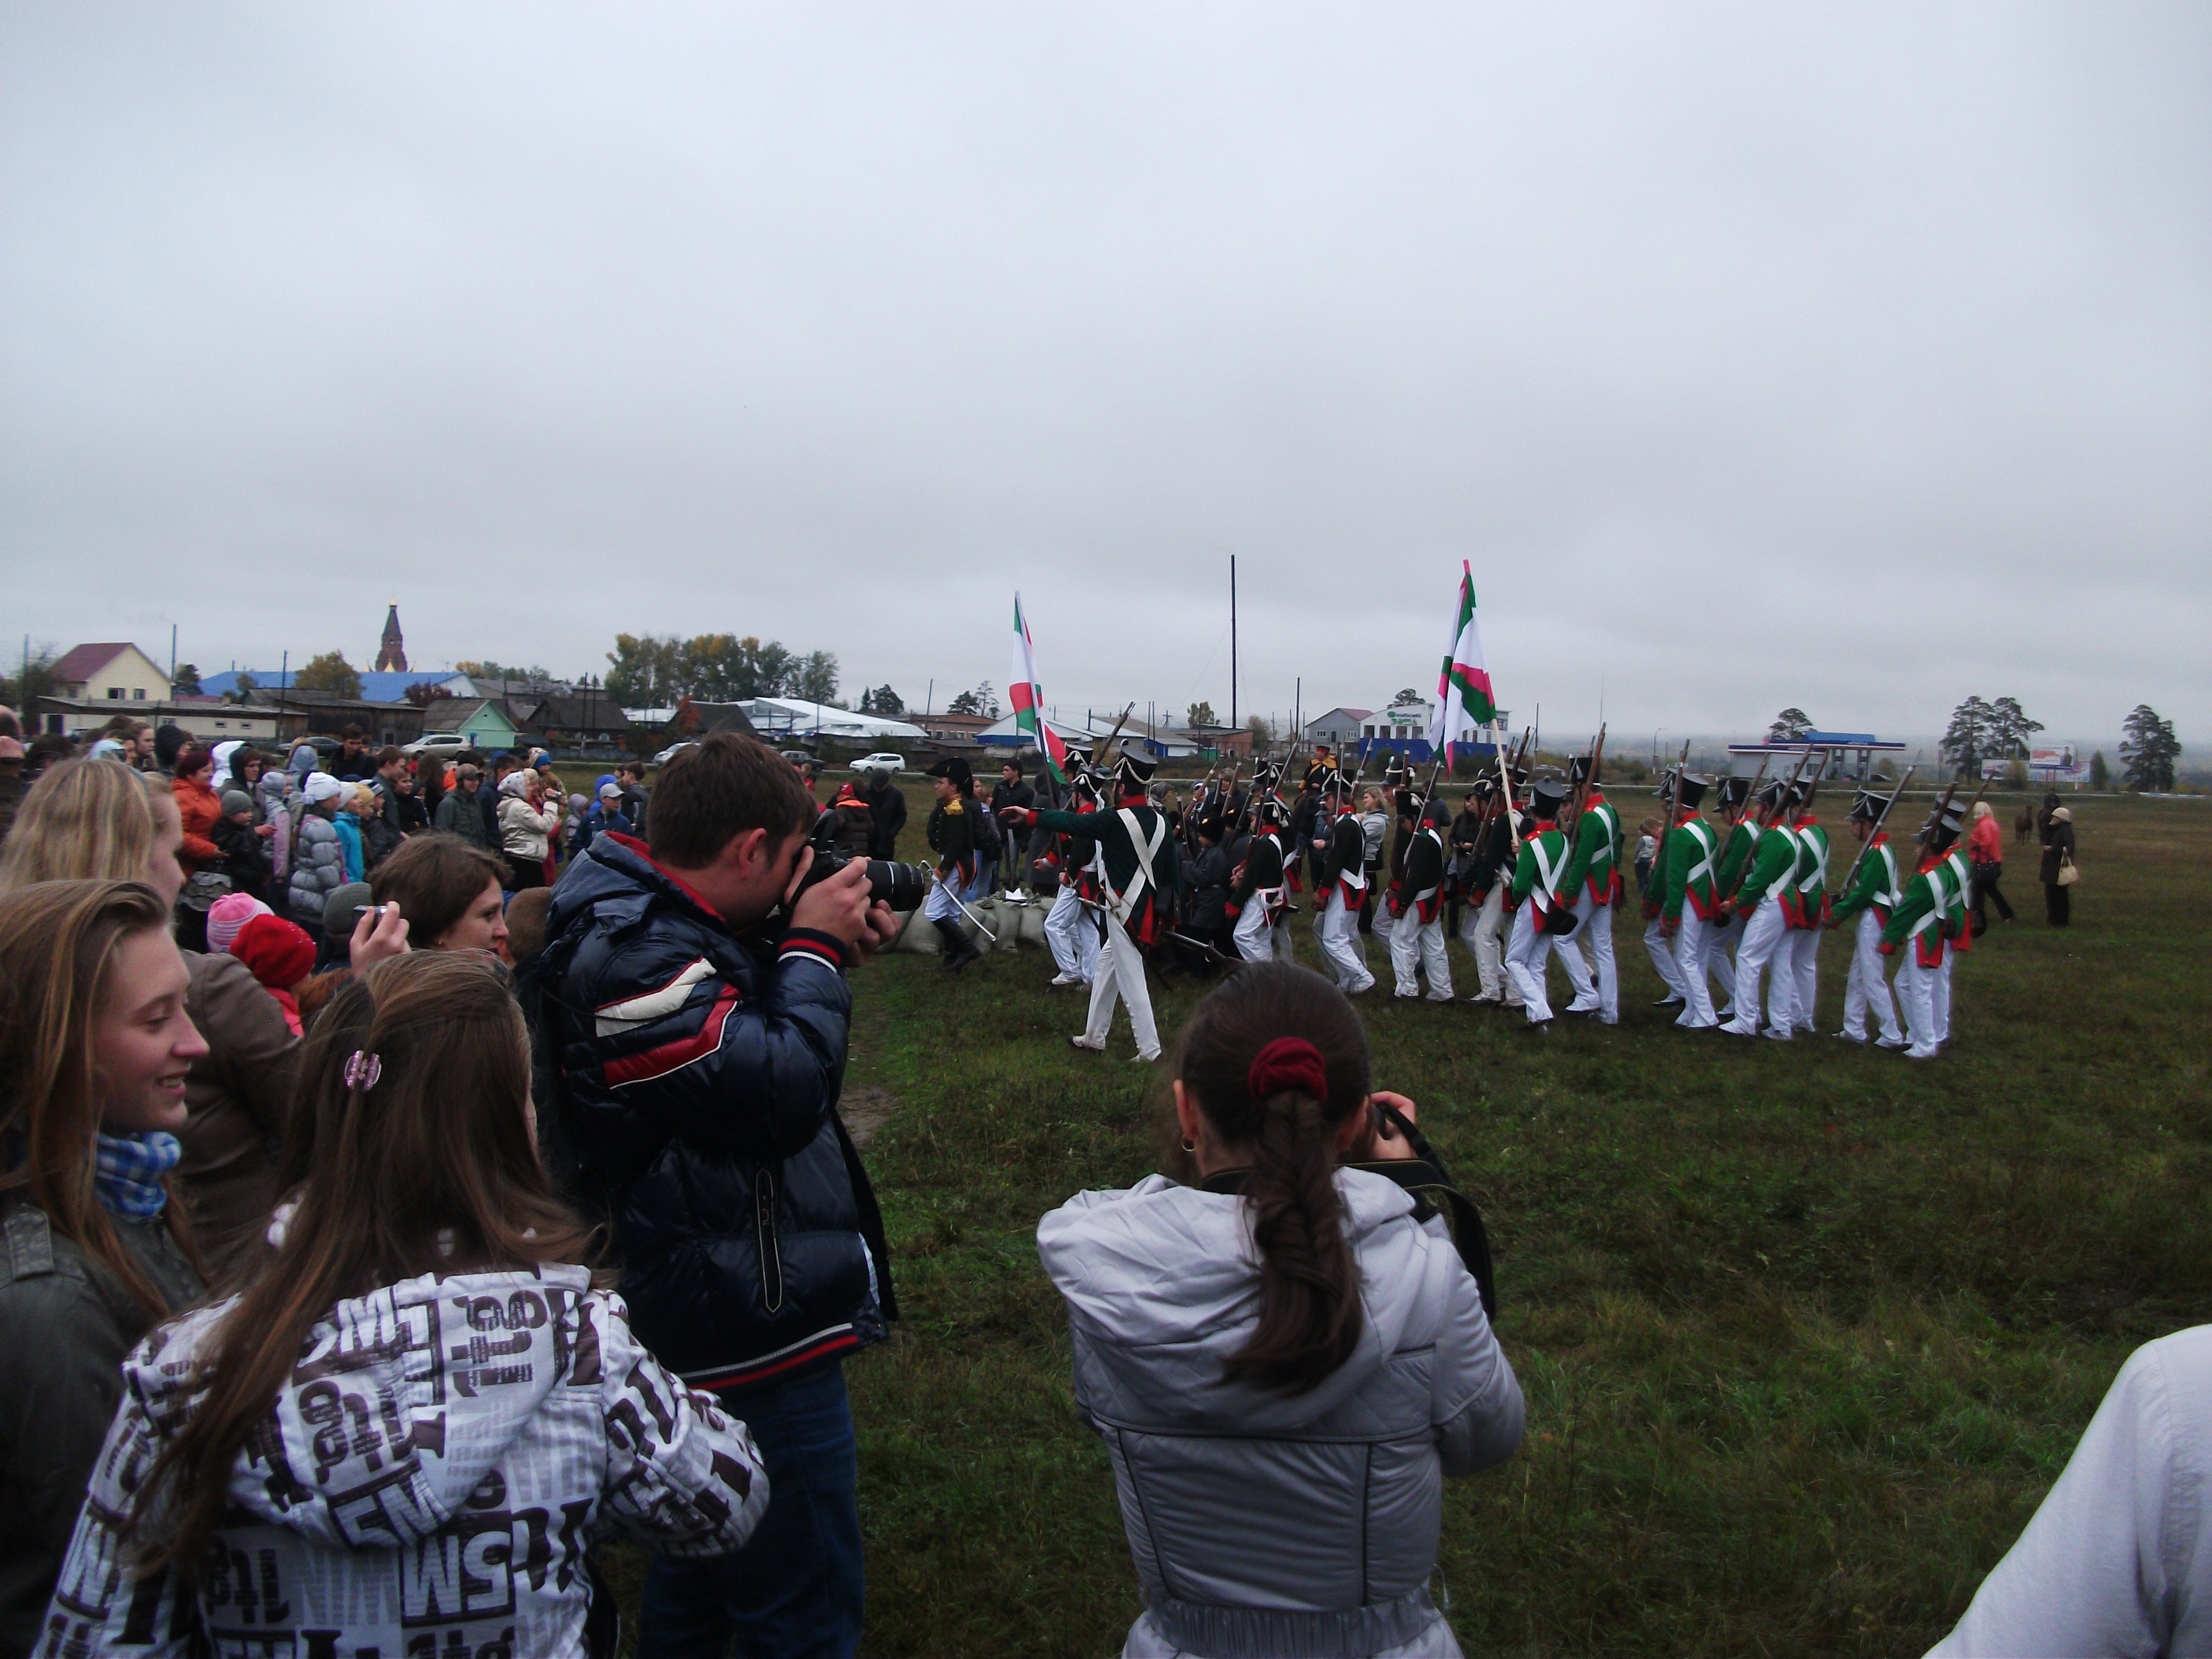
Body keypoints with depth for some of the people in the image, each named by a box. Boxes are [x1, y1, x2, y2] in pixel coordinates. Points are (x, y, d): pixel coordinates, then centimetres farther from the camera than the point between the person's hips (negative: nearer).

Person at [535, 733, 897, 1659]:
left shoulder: (655, 929, 8)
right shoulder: (633, 958, -24)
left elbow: (748, 1034, 16)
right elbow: (782, 1090, -29)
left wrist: (829, 948, 2)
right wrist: (813, 947, -15)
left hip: (712, 1327, 11)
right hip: (755, 1337, -11)